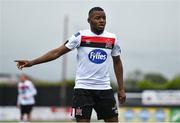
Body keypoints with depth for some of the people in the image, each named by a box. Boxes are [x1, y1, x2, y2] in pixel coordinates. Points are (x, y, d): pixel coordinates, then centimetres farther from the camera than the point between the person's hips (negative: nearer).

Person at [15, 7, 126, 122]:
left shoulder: (113, 39, 4)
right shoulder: (80, 36, -4)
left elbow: (117, 63, 15)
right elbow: (57, 52, -6)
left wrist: (121, 89, 11)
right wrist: (32, 62, -13)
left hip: (104, 89, 3)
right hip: (83, 88, -3)